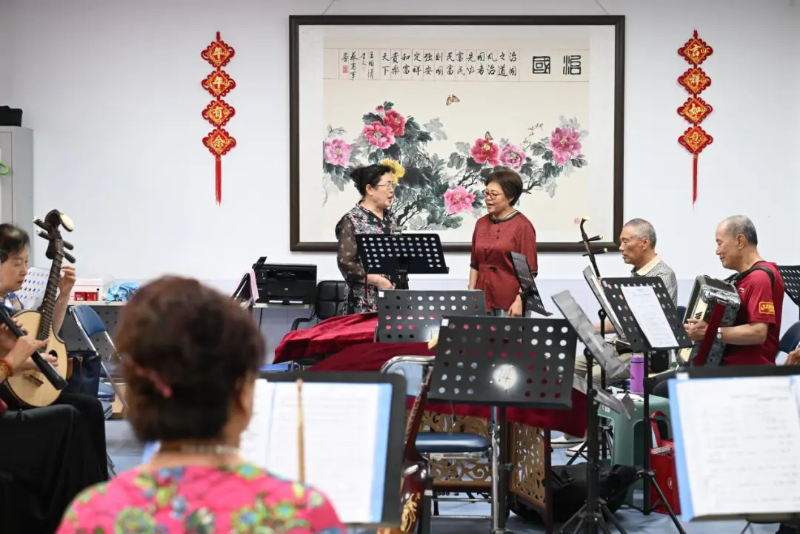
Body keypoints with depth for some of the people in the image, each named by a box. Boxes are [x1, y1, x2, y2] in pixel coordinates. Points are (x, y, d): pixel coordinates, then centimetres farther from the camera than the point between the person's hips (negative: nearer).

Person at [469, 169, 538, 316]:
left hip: (510, 301, -5)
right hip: (483, 298, 5)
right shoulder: (481, 223, 10)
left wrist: (519, 301, -17)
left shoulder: (522, 226, -7)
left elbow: (529, 270, -10)